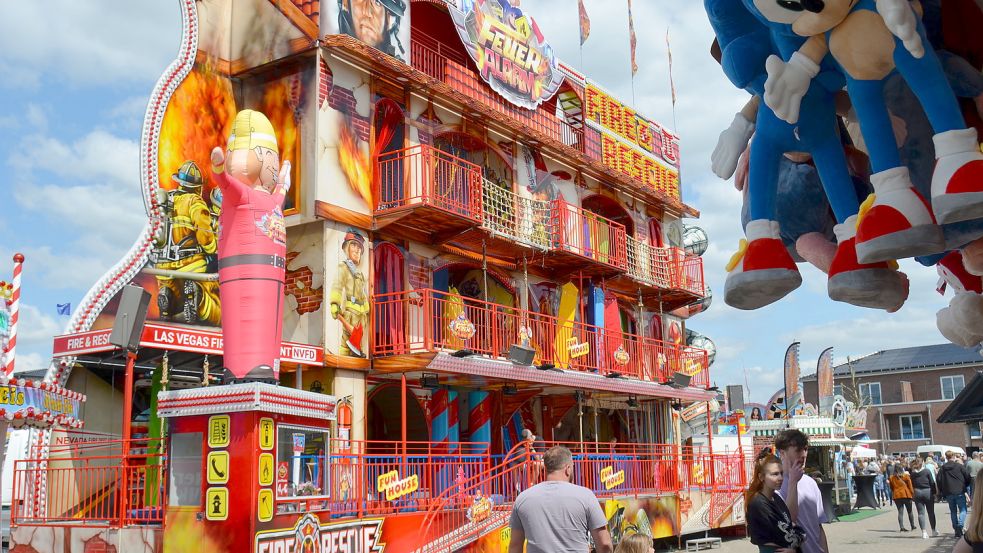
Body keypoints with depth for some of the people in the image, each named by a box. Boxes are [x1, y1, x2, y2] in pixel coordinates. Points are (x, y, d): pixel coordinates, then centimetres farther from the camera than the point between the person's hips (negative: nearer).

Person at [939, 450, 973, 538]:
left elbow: (938, 480, 1)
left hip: (948, 493, 3)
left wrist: (942, 492, 12)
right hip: (960, 492, -3)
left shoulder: (942, 468, 3)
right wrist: (966, 486, 15)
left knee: (953, 511, 13)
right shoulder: (960, 466, -5)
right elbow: (967, 477, -3)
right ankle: (960, 525, -19)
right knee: (963, 510, 4)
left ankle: (956, 529, 12)